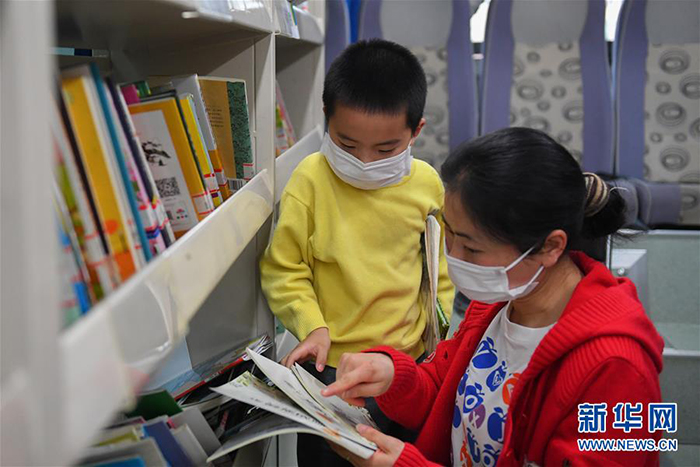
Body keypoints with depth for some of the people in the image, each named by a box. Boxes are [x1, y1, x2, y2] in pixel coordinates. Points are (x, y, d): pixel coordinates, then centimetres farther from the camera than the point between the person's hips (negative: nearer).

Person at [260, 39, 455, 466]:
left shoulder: (427, 183, -6)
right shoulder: (312, 178, -15)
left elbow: (439, 270, 8)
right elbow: (282, 268, -8)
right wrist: (312, 326, -18)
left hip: (411, 357, 3)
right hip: (331, 365, -3)